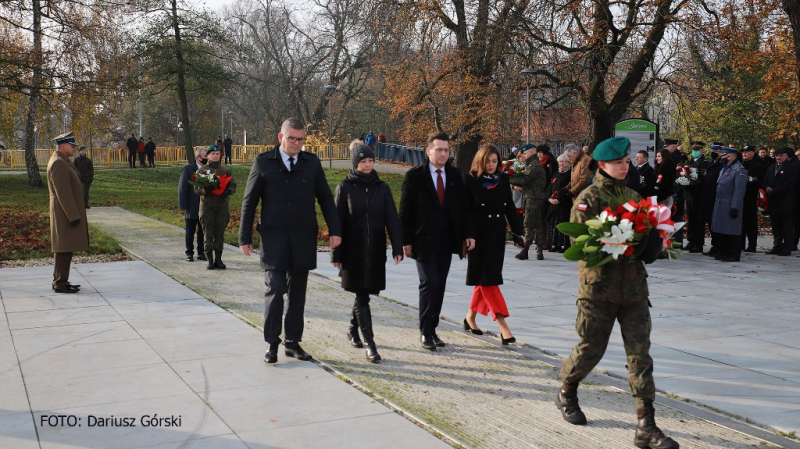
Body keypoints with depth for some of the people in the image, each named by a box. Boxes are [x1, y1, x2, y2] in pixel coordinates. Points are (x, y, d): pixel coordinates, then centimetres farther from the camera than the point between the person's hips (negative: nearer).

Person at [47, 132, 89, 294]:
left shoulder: (62, 161, 16)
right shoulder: (58, 163, -17)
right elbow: (63, 193, -21)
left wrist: (75, 213, 20)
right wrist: (73, 216, -22)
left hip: (67, 212, 10)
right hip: (65, 213, -10)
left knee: (64, 249, 15)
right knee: (64, 249, -5)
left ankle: (60, 281, 22)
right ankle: (60, 284, 1)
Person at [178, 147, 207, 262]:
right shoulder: (187, 169, -4)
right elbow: (182, 188, -5)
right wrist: (183, 206, -10)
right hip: (192, 208, -2)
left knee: (203, 232, 9)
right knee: (190, 232, 8)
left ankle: (201, 253, 19)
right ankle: (189, 253, 18)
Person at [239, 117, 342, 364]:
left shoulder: (312, 162, 7)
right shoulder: (263, 162, -1)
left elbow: (325, 198, 9)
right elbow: (249, 201, 2)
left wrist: (334, 230, 0)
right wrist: (245, 237, -1)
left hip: (304, 239, 3)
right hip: (274, 239, -3)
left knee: (297, 292, 9)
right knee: (275, 290, -7)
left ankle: (292, 342, 20)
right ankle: (272, 343, 8)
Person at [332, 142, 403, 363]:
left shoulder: (382, 188, 5)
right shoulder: (345, 188, -2)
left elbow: (392, 219, 2)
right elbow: (338, 221, -3)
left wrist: (397, 247, -6)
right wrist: (336, 254, -5)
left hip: (375, 251, 3)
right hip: (354, 251, -3)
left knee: (363, 293, 13)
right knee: (362, 295, -6)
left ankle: (353, 330, 36)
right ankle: (370, 344, -6)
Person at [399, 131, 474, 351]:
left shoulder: (455, 175, 9)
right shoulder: (414, 176, -4)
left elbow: (463, 207, 10)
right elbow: (405, 211, -5)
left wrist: (468, 234, 0)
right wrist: (406, 241, -9)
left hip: (446, 241, 4)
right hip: (424, 241, -4)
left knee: (439, 286, 8)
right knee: (430, 284, -8)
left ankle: (432, 329, 18)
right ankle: (425, 332, 4)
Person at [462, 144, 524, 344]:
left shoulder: (503, 179, 6)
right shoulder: (470, 180, -7)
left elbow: (510, 207, 10)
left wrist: (519, 231, 6)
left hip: (497, 235, 5)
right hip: (479, 235, -5)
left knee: (486, 278, 11)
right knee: (487, 278, -6)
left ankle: (471, 317, 28)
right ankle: (503, 326, -8)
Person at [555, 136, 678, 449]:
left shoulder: (634, 197, 12)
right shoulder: (588, 198, -5)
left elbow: (646, 232, 15)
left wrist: (650, 242, -9)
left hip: (634, 287, 5)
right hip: (598, 286, -5)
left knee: (640, 355, 1)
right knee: (591, 348, 8)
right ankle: (566, 393, 36)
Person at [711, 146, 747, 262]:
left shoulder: (739, 170, -13)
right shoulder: (724, 169, 17)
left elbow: (739, 190, -19)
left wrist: (734, 207, -23)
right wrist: (717, 203, 17)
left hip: (730, 205, -9)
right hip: (720, 204, 9)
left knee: (732, 231, -4)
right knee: (721, 231, 14)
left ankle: (734, 255, 3)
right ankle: (723, 252, 23)